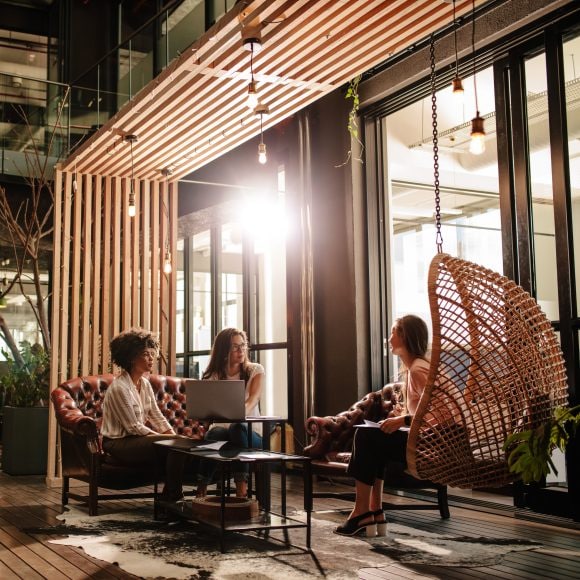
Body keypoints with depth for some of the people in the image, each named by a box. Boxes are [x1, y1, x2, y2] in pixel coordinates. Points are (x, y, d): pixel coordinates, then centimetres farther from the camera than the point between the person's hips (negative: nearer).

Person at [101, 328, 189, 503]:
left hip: (138, 438, 8)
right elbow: (133, 427, -19)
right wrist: (168, 438, -18)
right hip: (119, 443, -8)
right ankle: (171, 498, -9)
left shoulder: (145, 384, 9)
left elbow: (157, 416, 10)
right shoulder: (118, 388, -18)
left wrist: (173, 434, -7)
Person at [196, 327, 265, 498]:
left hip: (250, 434, -1)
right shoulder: (212, 376, 7)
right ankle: (201, 490, -30)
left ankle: (241, 489, -40)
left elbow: (253, 400, -15)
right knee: (215, 433, -36)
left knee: (237, 427, -37)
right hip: (223, 428, 1)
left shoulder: (255, 370, 3)